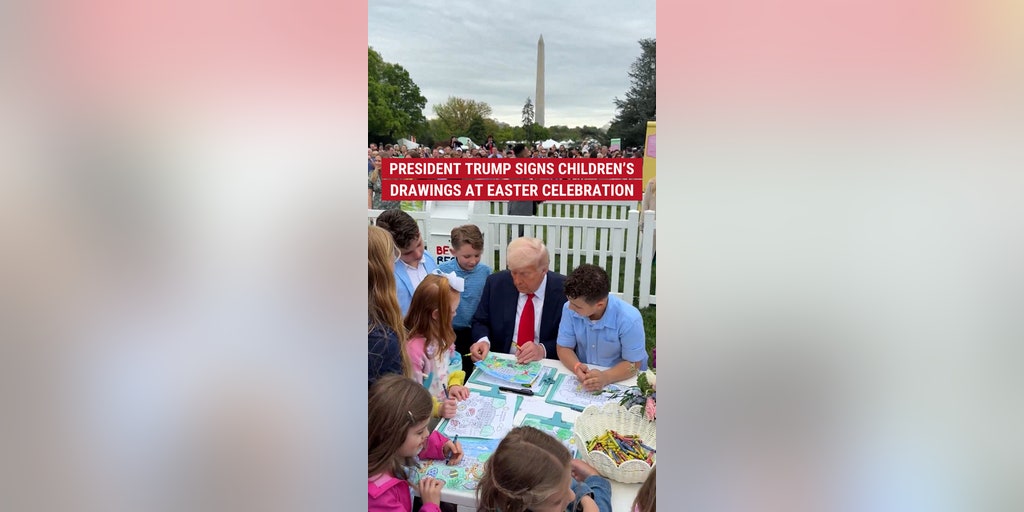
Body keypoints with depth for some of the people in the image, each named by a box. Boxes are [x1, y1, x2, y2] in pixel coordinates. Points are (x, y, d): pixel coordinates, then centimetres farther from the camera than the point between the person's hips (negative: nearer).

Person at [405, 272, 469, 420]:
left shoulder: (440, 335, 3)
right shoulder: (413, 348, -23)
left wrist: (454, 384, 2)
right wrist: (437, 409, -27)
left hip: (448, 405, 7)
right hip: (430, 419, -7)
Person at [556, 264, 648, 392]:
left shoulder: (629, 320, -21)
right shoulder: (570, 309, -12)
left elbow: (633, 364, -14)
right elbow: (564, 348, -3)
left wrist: (605, 377, -32)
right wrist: (577, 367, -24)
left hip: (620, 380, -2)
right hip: (582, 379, 2)